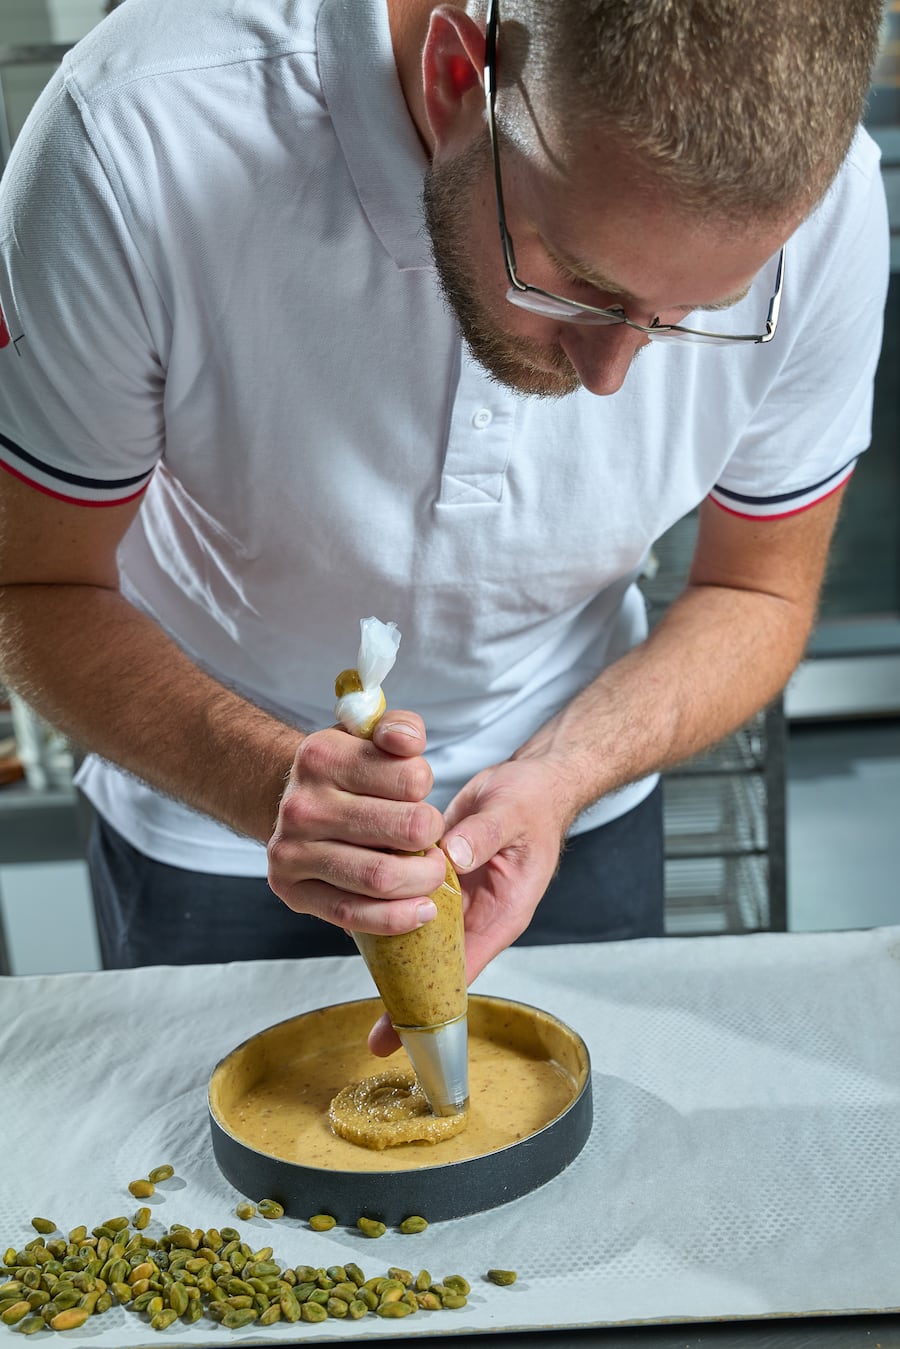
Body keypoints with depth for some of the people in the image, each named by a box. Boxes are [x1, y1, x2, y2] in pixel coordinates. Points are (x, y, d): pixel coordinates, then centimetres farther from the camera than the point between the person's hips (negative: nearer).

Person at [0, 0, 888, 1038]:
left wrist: (560, 779, -29)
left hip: (575, 785, 2)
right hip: (207, 805, -1)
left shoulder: (821, 199, -26)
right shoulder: (135, 144, -34)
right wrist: (269, 784, -40)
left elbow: (757, 594, -12)